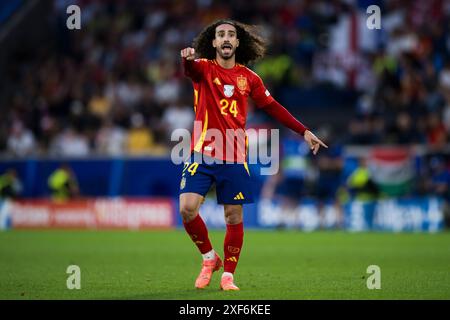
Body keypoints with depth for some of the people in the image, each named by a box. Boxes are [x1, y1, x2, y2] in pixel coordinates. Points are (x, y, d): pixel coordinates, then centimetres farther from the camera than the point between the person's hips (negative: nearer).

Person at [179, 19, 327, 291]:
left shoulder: (249, 78, 8)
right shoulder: (204, 68, -1)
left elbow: (273, 107, 17)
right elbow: (191, 68, -25)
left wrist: (304, 131, 13)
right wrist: (187, 58, -51)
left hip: (234, 158, 2)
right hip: (203, 154, -2)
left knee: (234, 218, 1)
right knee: (187, 208, -15)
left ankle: (228, 275, 16)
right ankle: (209, 258, 9)